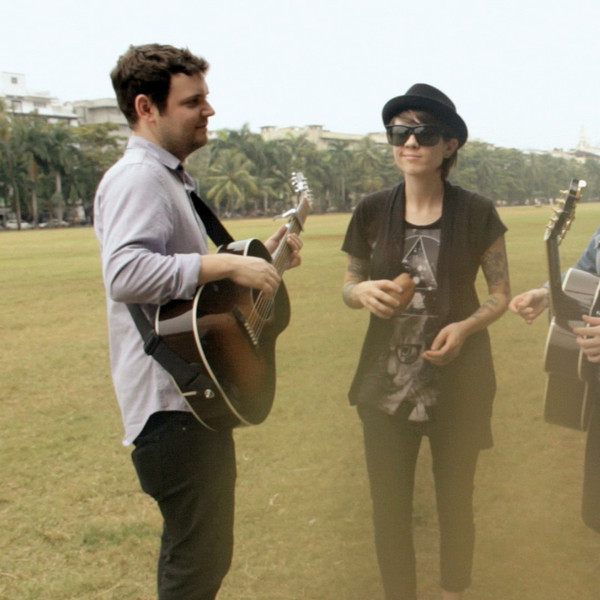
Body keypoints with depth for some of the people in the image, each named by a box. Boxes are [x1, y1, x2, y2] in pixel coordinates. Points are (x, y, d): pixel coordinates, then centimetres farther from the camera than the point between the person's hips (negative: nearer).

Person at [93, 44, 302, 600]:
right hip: (171, 400, -11)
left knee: (195, 549, 22)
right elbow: (125, 273, -33)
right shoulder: (138, 178, -17)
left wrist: (260, 254, 15)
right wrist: (229, 264, -31)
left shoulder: (171, 177, 18)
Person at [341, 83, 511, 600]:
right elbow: (348, 286, 8)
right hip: (386, 383, 1)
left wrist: (466, 325, -19)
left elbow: (501, 293, 1)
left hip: (459, 383, -1)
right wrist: (364, 292, -15)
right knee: (389, 511, 9)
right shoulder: (372, 212, -2)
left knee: (455, 504, 15)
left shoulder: (477, 213, -7)